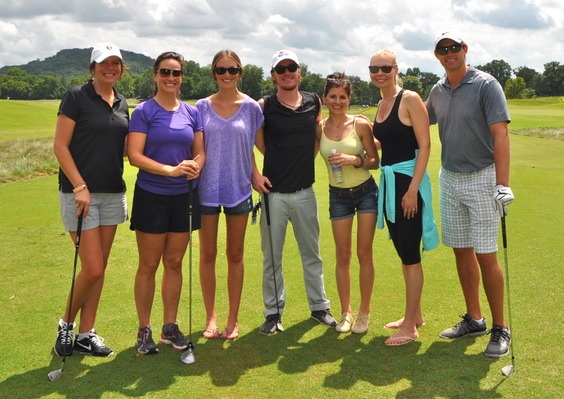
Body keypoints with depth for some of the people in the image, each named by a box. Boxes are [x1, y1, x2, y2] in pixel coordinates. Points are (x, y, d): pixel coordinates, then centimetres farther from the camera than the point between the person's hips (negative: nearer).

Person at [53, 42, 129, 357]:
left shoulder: (122, 104, 11)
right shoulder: (77, 97, -7)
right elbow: (60, 145, -10)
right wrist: (80, 186, -17)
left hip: (113, 192, 6)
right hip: (80, 192, -6)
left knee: (100, 268, 9)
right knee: (92, 269, -8)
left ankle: (86, 334, 20)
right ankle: (67, 324, 16)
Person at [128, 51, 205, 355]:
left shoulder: (192, 113, 7)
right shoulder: (144, 111, -5)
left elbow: (200, 152, 8)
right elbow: (134, 155, -13)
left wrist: (195, 166, -15)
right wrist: (171, 170, -24)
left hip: (184, 196, 4)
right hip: (151, 196, -4)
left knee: (174, 263, 11)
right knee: (148, 266, 4)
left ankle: (170, 327, 22)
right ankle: (144, 330, 15)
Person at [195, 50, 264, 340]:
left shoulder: (251, 107, 1)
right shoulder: (203, 107, 2)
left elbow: (253, 146, 7)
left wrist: (256, 174, -1)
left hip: (238, 188, 0)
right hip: (207, 188, 0)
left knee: (235, 255, 8)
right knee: (208, 255, 6)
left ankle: (233, 319, 18)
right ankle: (211, 317, 19)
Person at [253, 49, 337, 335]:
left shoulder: (314, 103, 4)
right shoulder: (263, 107, -5)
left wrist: (306, 161, 9)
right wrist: (254, 174, -7)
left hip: (305, 191, 3)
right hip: (273, 192, -2)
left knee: (312, 253, 12)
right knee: (272, 256, 6)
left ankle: (319, 306, 25)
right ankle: (273, 312, 18)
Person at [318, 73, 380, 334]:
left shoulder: (360, 124, -7)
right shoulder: (319, 128, -2)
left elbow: (375, 161, -5)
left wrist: (355, 160, -20)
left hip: (366, 192, -2)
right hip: (338, 195, 2)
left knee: (364, 253, 2)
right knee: (342, 256, 6)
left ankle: (364, 312, 14)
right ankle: (345, 312, 19)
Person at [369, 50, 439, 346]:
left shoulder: (409, 99, -10)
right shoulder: (381, 105, 13)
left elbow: (424, 145, -15)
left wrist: (413, 189, -20)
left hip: (408, 180, -8)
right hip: (388, 181, 8)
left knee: (409, 254, -3)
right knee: (403, 252, 16)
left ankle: (410, 327, 6)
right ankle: (415, 314, 29)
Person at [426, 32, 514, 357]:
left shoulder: (486, 85, -10)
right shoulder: (438, 91, 8)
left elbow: (500, 135, -18)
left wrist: (502, 184, -26)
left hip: (481, 178, -6)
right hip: (449, 179, 6)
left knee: (486, 255, -5)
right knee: (462, 252, 10)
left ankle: (500, 328, 8)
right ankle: (474, 319, 23)